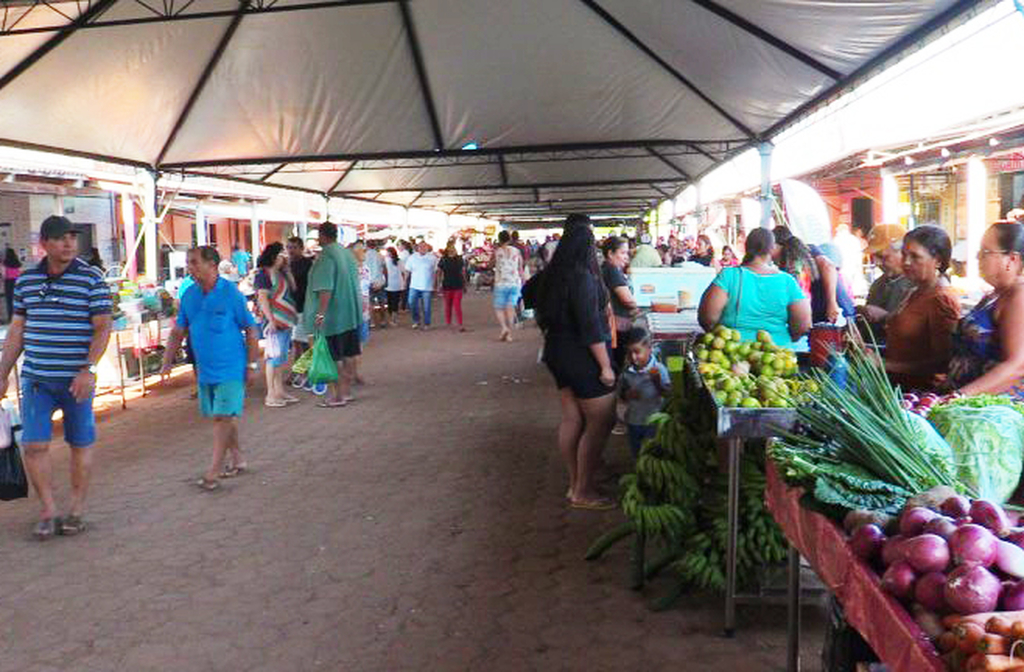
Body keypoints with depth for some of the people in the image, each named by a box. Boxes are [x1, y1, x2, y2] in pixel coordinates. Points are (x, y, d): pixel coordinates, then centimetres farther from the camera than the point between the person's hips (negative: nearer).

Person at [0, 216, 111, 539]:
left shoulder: (91, 278, -5)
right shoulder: (26, 280, 7)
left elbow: (102, 328, -8)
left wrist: (88, 370, -19)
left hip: (76, 379, -3)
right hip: (36, 379, 3)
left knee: (80, 445, 6)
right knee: (34, 446, -1)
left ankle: (76, 510, 20)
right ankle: (48, 512, 13)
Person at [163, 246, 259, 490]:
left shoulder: (231, 293, -11)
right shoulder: (189, 295, 5)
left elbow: (251, 330, -7)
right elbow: (178, 332, 12)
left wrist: (252, 364, -9)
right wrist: (167, 362, 5)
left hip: (230, 369, -6)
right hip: (205, 369, 6)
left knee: (223, 417, -7)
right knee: (220, 417, 14)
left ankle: (213, 471, -3)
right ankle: (237, 460, 28)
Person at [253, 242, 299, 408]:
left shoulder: (279, 273, 15)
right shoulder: (264, 274, -11)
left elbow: (293, 288, 17)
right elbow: (262, 298, -16)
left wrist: (287, 270, 9)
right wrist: (271, 320, -21)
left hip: (285, 320, 9)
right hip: (274, 321, -9)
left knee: (282, 355, 13)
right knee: (275, 355, -8)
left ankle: (280, 391, 20)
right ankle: (270, 396, -3)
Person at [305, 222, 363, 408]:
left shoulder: (326, 257, -16)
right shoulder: (347, 253, 10)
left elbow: (325, 289, -23)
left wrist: (321, 312, -24)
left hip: (334, 315, -8)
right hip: (351, 314, 8)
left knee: (334, 357, -1)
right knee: (349, 354, 12)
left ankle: (337, 395, 4)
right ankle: (347, 391, 21)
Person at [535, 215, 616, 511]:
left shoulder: (553, 276, 7)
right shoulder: (583, 278, -19)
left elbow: (545, 315, 16)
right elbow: (591, 326, -22)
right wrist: (605, 366, -18)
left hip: (559, 353, 9)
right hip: (583, 357, -9)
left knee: (572, 420, 14)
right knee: (600, 422, -1)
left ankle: (575, 484, 24)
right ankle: (583, 492, 4)